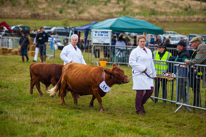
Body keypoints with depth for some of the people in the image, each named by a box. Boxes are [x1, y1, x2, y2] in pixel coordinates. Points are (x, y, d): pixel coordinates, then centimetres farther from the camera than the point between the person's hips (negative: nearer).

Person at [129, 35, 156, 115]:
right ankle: (138, 110, 8)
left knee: (150, 90, 2)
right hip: (139, 74, -6)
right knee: (140, 92, -4)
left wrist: (153, 74, 19)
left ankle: (141, 104, 25)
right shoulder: (135, 51, -4)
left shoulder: (149, 51, 17)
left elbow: (151, 63, 23)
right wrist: (142, 68, -15)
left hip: (148, 75, 6)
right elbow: (131, 62, -12)